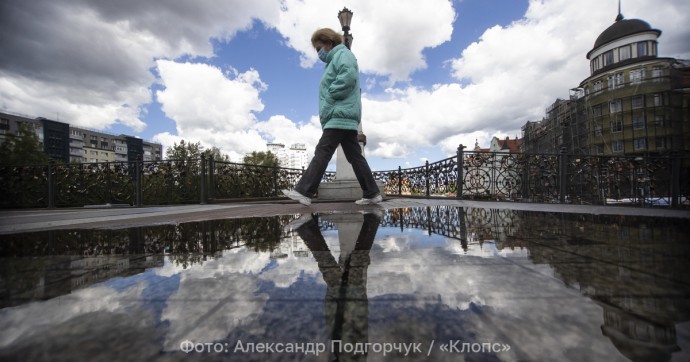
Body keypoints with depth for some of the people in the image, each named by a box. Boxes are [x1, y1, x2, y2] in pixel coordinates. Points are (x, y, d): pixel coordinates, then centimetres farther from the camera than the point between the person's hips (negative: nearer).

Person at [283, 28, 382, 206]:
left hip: (341, 115, -10)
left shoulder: (343, 54, 0)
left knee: (322, 152, -14)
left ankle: (303, 192, -14)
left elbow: (349, 76, -21)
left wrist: (331, 95, -13)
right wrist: (328, 101, 12)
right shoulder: (335, 60, 31)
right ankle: (372, 194, 6)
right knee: (354, 156, 5)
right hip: (344, 116, 10)